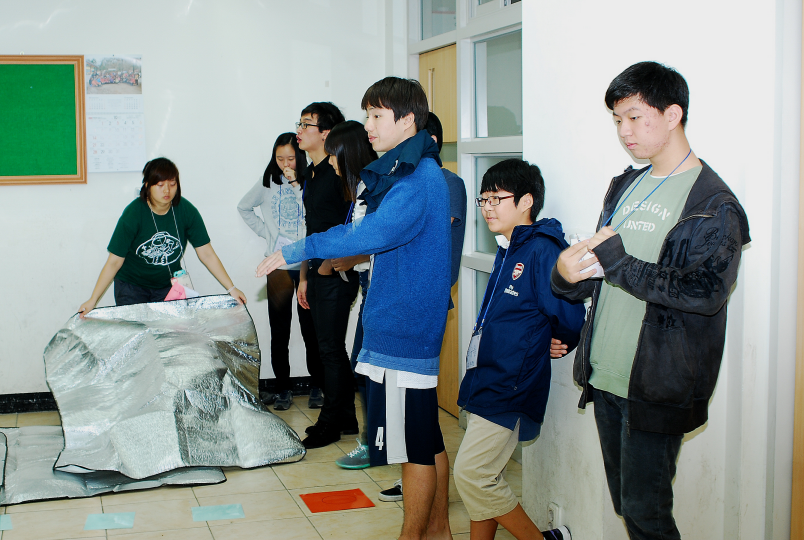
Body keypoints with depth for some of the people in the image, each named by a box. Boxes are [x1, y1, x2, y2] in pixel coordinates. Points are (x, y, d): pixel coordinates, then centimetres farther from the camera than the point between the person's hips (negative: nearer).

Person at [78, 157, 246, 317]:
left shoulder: (186, 211, -13)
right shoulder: (133, 214, -20)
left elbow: (207, 254, -9)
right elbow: (114, 261, -17)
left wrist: (231, 288, -14)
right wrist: (93, 300, -20)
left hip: (169, 285, 2)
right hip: (132, 286, -2)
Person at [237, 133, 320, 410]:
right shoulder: (268, 183, 7)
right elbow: (244, 208, 22)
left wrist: (297, 185, -15)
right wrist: (264, 231, 10)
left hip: (307, 265, -2)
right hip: (278, 266, 3)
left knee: (311, 329, 2)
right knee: (279, 331, 6)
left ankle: (318, 386, 14)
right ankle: (283, 388, 16)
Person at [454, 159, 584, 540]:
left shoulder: (542, 250, -17)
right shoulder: (507, 250, 12)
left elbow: (570, 321, -19)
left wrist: (551, 346, -1)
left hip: (510, 387, -9)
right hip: (486, 381, 9)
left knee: (473, 474, -7)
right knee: (482, 479, 13)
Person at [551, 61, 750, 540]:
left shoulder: (714, 204, -10)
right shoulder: (627, 186, 14)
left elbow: (706, 292, -21)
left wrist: (617, 261, -22)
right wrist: (568, 275, -5)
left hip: (657, 387, -7)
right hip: (604, 376, 7)